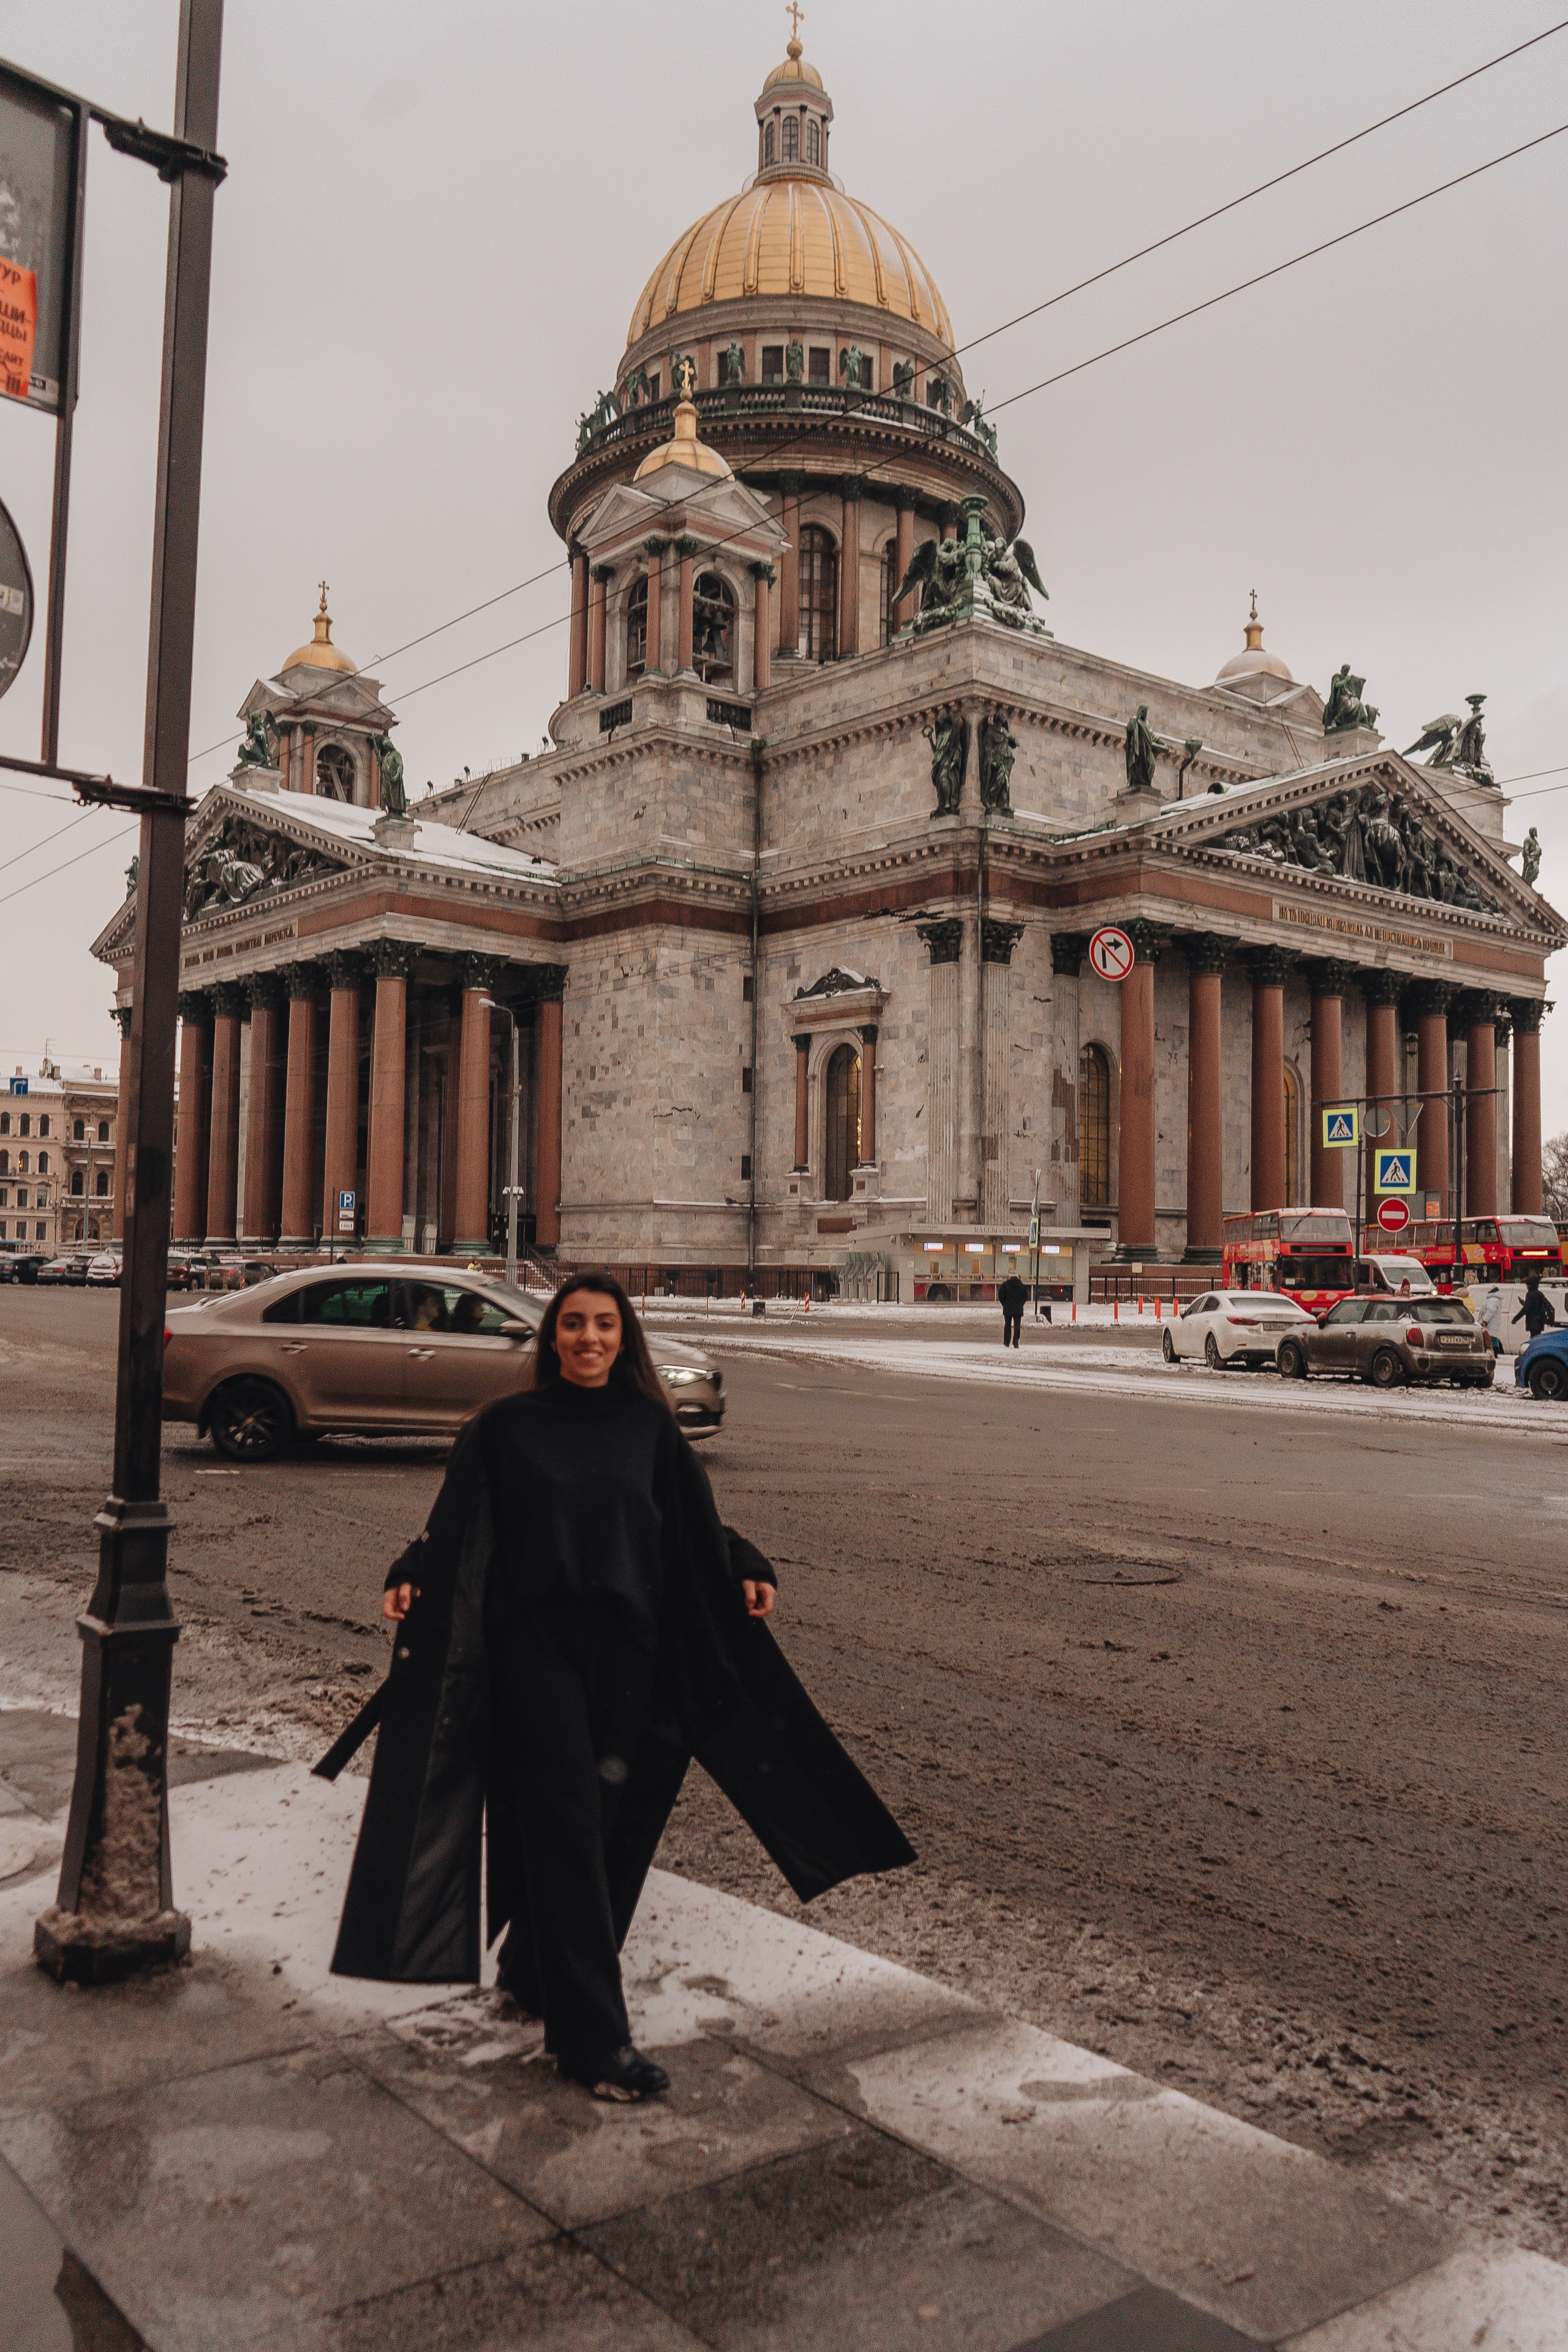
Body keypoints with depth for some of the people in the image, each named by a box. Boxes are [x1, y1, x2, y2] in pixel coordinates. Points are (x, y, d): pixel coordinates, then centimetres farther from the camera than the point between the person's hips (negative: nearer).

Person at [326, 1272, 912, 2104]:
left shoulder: (650, 1427, 8)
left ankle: (535, 1970, 32)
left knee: (613, 1820, 7)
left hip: (627, 1644, 3)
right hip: (533, 1638, -3)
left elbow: (696, 1526, 11)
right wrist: (411, 1579, -14)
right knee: (567, 1824, -7)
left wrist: (744, 1572, -3)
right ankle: (591, 2034, -3)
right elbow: (455, 1524, 1)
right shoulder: (505, 1426, 3)